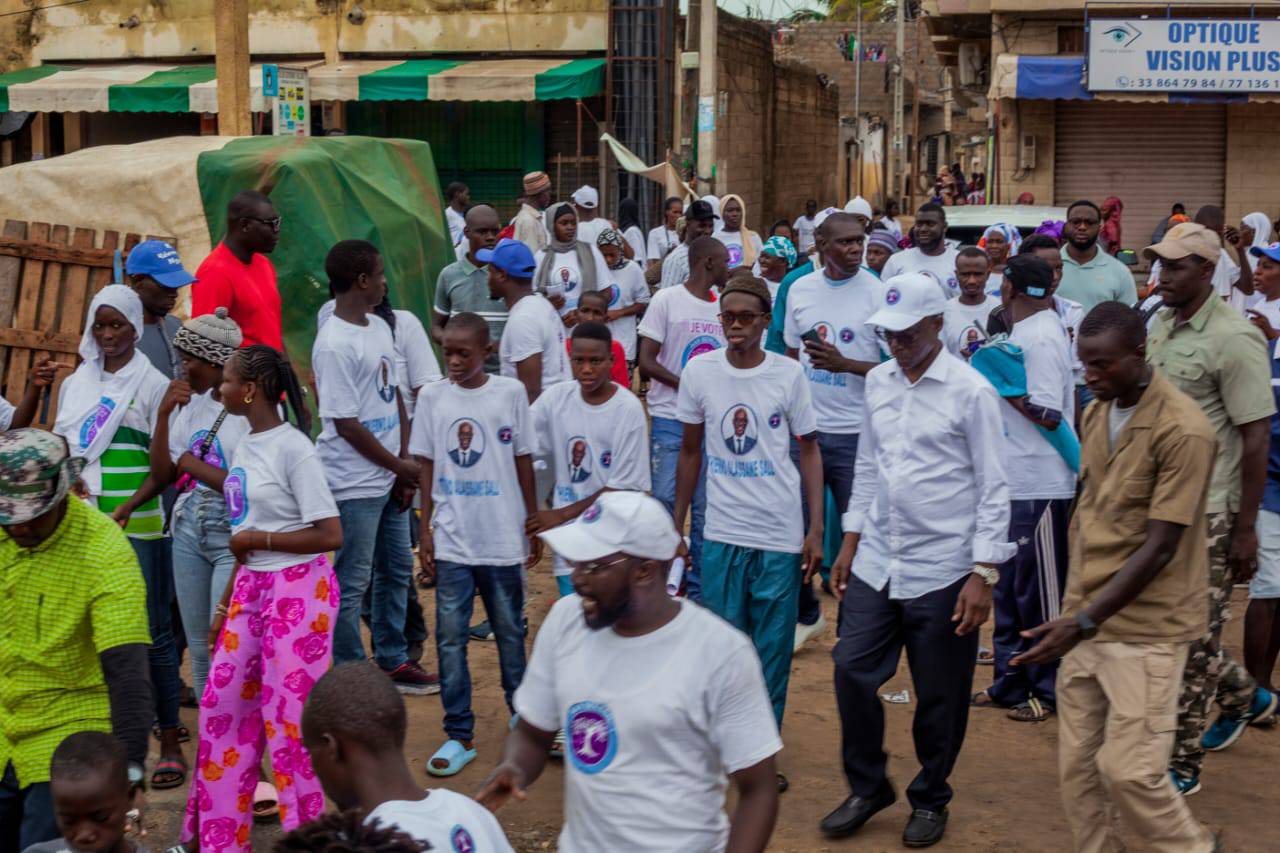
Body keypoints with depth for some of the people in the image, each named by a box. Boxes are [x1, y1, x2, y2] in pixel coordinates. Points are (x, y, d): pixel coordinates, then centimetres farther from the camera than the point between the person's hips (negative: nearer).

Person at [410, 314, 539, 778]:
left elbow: (523, 460, 3)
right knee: (450, 635, 1)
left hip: (502, 536, -1)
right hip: (451, 539, 1)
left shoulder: (510, 393, -3)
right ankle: (459, 735, 8)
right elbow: (427, 465, 5)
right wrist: (425, 527, 2)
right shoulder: (433, 397, 1)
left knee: (510, 630, 13)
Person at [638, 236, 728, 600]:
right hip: (671, 420, -4)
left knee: (706, 507, 6)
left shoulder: (724, 307, 11)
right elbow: (646, 362, -7)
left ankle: (698, 589, 15)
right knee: (665, 498, -6)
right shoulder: (667, 300, -4)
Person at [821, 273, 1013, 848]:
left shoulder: (970, 391, -10)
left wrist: (983, 575, -13)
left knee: (939, 697, 6)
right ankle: (867, 788, 24)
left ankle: (930, 799, 26)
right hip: (876, 564, 5)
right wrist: (850, 545, 14)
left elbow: (993, 491, -9)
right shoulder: (878, 382, 7)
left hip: (942, 572, -5)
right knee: (852, 672, 4)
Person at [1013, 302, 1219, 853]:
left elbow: (1160, 546, -19)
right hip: (1086, 620, 7)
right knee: (1076, 764, 7)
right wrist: (1074, 611, 12)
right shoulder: (1095, 415, 7)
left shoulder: (1182, 430, -18)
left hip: (1146, 627, -7)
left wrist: (1084, 621, -23)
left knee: (1129, 769, -7)